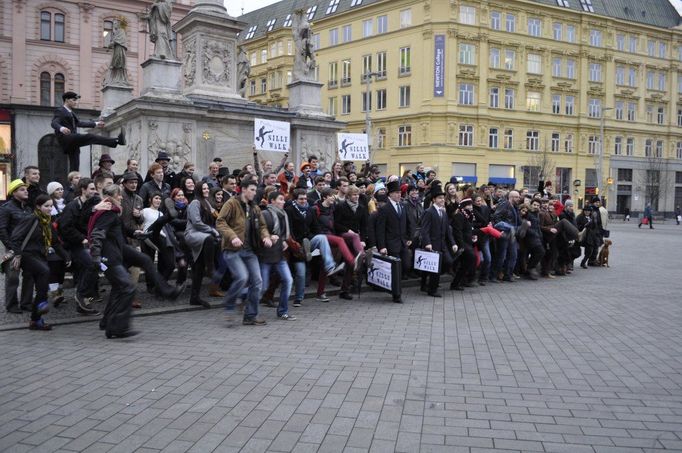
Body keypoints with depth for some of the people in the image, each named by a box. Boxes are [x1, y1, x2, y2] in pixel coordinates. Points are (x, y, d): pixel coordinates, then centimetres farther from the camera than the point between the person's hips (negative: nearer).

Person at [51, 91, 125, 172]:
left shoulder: (71, 113, 25)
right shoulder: (60, 111, -1)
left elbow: (79, 123, 37)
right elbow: (54, 123, -18)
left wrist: (95, 124, 39)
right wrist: (61, 128, -41)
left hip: (72, 143, 10)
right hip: (65, 139, -10)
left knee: (74, 167, 3)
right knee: (90, 137, -27)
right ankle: (118, 140, -41)